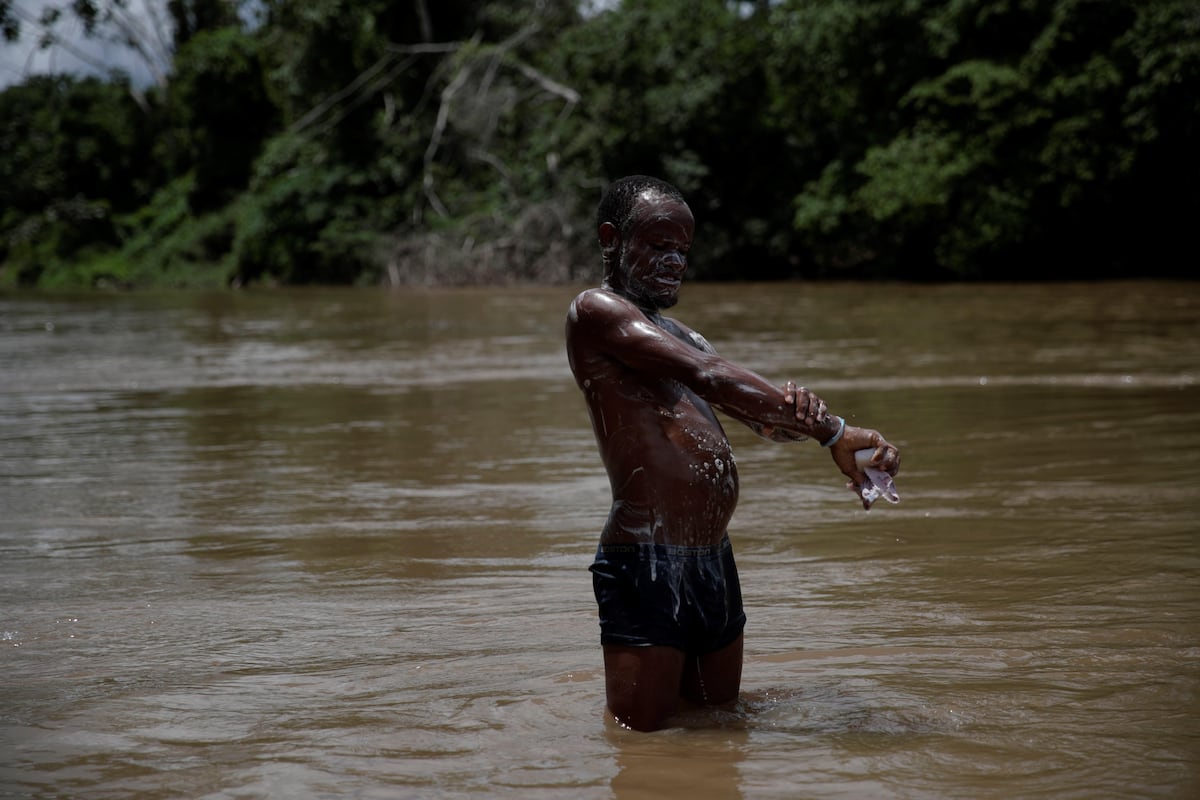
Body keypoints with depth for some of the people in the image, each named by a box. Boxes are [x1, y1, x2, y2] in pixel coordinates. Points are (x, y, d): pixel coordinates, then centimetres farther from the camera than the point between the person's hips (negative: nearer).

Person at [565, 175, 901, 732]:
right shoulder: (596, 312, -5)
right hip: (646, 568, -9)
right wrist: (831, 430, -19)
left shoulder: (676, 333, 23)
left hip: (714, 564, 9)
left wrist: (800, 415, -11)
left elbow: (764, 420, 16)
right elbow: (706, 376, -16)